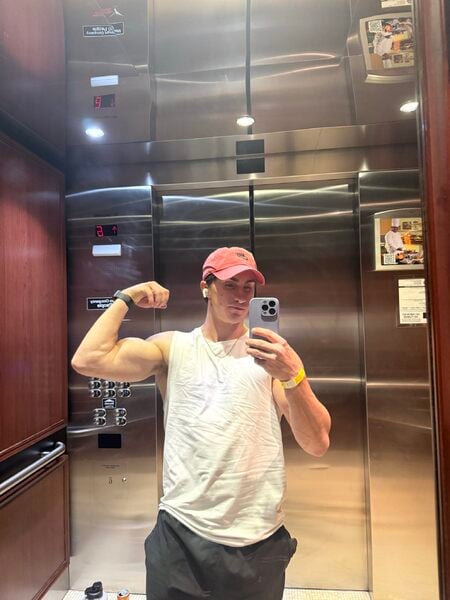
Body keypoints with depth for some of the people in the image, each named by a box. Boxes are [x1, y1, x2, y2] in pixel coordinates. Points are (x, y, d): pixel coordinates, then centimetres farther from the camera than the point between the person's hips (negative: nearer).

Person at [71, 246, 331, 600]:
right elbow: (88, 360, -12)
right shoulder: (173, 348, 1)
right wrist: (125, 299, -3)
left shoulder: (273, 353, -3)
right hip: (181, 534, 1)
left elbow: (318, 445, -10)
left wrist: (293, 375, -26)